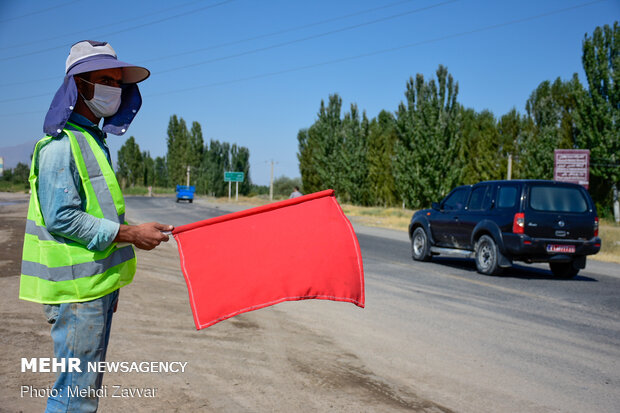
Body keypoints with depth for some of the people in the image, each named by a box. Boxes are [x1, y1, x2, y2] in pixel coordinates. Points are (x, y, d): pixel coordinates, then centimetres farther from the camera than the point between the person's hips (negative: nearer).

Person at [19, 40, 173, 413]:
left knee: (88, 382, 17)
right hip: (76, 287, -10)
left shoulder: (95, 140, 16)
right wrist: (129, 234, -20)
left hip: (98, 283, 10)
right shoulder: (60, 145, -14)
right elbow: (62, 218, -21)